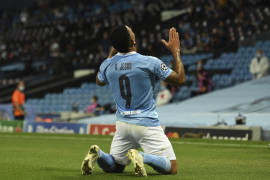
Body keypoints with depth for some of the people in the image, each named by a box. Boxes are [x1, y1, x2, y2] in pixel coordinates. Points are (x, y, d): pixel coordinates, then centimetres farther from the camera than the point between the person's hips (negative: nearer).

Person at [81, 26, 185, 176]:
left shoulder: (108, 64, -1)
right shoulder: (150, 62, -15)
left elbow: (99, 82, 23)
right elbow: (180, 79, -8)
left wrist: (111, 54, 24)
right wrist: (176, 51, 2)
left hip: (123, 124, 5)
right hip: (147, 124, -5)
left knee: (114, 166, 21)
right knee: (172, 168, 0)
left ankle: (98, 154, -11)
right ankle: (141, 157, -27)